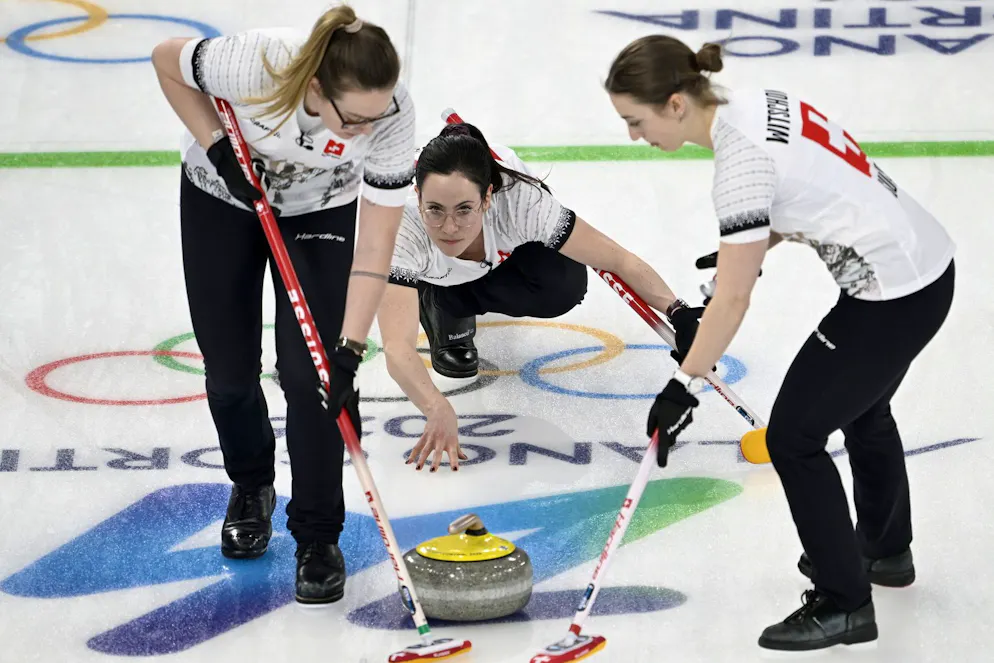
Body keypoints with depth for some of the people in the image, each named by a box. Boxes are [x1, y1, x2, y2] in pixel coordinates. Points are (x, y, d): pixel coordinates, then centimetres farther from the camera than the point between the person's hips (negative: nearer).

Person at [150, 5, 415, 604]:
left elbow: (376, 247, -29)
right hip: (222, 196, 0)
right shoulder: (253, 63, -40)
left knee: (311, 374, -12)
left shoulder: (392, 115, -35)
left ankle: (318, 539, 3)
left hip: (321, 211, 0)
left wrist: (350, 348, -33)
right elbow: (168, 62, -16)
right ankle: (251, 489, 34)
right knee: (230, 371, 4)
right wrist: (220, 148, -23)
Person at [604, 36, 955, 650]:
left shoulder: (741, 157, -24)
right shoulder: (757, 102, 2)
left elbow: (731, 302, -21)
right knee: (860, 407, 30)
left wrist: (684, 387, -14)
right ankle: (886, 549, 52)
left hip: (892, 294, -10)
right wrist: (750, 249, 11)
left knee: (793, 435, -1)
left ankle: (844, 604, 10)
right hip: (926, 259, 10)